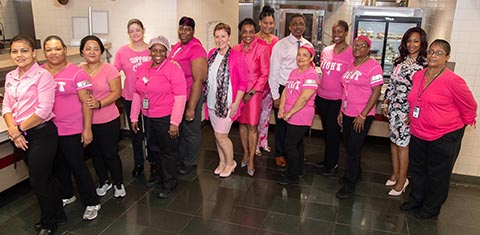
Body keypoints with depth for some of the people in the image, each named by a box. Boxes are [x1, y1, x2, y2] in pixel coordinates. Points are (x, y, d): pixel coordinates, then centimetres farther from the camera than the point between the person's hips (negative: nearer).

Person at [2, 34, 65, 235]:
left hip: (41, 133, -6)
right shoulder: (10, 77, 9)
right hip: (20, 136, 6)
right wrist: (13, 130, -8)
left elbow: (44, 110, -18)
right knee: (45, 177, 18)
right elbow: (7, 107, 8)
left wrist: (19, 128, -11)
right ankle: (57, 214, 35)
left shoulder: (42, 75, -12)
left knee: (37, 180, 1)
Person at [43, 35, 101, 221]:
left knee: (76, 165, 2)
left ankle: (92, 203, 18)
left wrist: (87, 129, -13)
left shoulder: (76, 72, -10)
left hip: (71, 129, -5)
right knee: (58, 165, 19)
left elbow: (86, 102, -10)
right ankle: (67, 195, 42)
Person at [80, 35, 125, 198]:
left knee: (110, 154, 6)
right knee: (95, 154, 18)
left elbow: (116, 92, -13)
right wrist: (84, 103, -11)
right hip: (87, 122, 4)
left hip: (108, 121, -4)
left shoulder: (109, 69, -10)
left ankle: (118, 184, 28)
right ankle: (103, 182, 39)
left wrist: (99, 103, -25)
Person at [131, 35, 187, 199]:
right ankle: (160, 176, 41)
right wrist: (134, 117, 12)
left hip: (166, 118, -6)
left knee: (167, 151, 6)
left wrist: (175, 122, -19)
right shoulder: (143, 68, 6)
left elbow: (180, 97, -17)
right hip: (148, 118, 7)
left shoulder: (173, 69, -14)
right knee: (154, 148, 20)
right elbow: (137, 94, 12)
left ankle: (169, 183, 24)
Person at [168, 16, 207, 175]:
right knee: (179, 130, 21)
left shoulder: (196, 49, -17)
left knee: (191, 133, 10)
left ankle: (190, 163, 29)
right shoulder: (176, 47, 7)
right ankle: (179, 159, 40)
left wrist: (191, 107, -21)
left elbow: (198, 81, -20)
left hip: (191, 98, -8)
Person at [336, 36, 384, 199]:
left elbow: (376, 92, -14)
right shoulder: (351, 65, 10)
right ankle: (355, 173, 36)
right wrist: (341, 110, 12)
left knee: (353, 149, -3)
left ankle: (350, 184, 11)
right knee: (349, 146, 15)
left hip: (362, 115, -6)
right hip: (347, 113, 6)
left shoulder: (373, 66, -11)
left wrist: (363, 115, -17)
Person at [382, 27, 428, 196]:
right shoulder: (400, 61, 8)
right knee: (394, 140, 14)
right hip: (394, 106, 6)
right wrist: (385, 103, 11)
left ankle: (402, 179, 14)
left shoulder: (426, 64, -10)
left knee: (402, 143, 0)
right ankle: (395, 173, 30)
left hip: (409, 110, -6)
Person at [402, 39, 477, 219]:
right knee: (417, 170, 21)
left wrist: (460, 125, 5)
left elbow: (469, 107, -7)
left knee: (437, 175, 13)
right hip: (418, 134, 6)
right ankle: (415, 201, 41)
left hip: (444, 138, -6)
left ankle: (431, 208, 32)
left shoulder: (453, 81, -20)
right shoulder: (417, 76, -1)